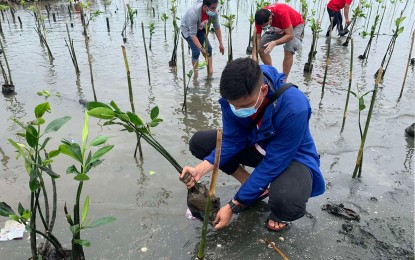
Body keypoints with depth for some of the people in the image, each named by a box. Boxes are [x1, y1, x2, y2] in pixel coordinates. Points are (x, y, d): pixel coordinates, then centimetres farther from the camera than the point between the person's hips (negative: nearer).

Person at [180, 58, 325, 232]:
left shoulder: (294, 108, -37)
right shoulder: (234, 97, -21)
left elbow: (273, 163, -31)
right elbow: (232, 140, -13)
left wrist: (232, 207, -28)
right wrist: (200, 169, -30)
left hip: (292, 157, -5)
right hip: (255, 145, 6)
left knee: (287, 202, -39)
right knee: (199, 142, -8)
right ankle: (256, 189, 3)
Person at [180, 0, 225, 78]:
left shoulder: (214, 12, -25)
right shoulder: (193, 13, -41)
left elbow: (217, 28, -12)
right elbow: (193, 34, -40)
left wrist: (221, 44, -11)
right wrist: (201, 48, -47)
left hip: (200, 30, 6)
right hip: (188, 30, -6)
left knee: (208, 48, 0)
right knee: (196, 51, -15)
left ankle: (210, 72, 9)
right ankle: (196, 75, -2)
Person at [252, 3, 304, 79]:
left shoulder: (282, 13, -42)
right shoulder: (260, 18, -27)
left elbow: (290, 35, -37)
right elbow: (257, 37, -22)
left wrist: (274, 43, -50)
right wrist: (254, 56, -32)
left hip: (296, 25, -5)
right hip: (279, 27, 6)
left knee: (288, 51, -27)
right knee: (261, 47, -5)